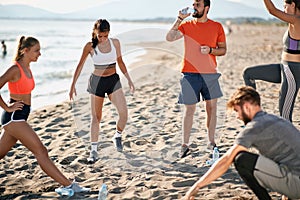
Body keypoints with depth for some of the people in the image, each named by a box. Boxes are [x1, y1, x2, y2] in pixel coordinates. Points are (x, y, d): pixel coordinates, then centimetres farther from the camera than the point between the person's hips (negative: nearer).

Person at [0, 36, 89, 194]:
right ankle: (68, 185, -7)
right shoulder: (15, 69, -15)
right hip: (14, 117, -9)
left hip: (19, 118, 9)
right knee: (41, 151, -9)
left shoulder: (27, 68, 11)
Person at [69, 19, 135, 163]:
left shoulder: (115, 42, -2)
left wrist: (129, 79, 12)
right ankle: (93, 150, 13)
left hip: (113, 80, 2)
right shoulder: (90, 46, -9)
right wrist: (73, 85, -3)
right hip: (97, 81, -2)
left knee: (123, 113, -13)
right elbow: (80, 66, -2)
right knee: (96, 117, 3)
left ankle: (117, 136, 16)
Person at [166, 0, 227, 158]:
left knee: (212, 107, 7)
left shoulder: (216, 27, 4)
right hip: (190, 73, -1)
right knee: (189, 109, 0)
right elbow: (170, 38, -10)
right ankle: (185, 145, 6)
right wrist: (179, 19, -14)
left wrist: (210, 50, -10)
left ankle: (211, 142, 20)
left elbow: (223, 50, 8)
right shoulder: (186, 25, 3)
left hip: (210, 73, 1)